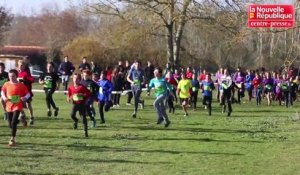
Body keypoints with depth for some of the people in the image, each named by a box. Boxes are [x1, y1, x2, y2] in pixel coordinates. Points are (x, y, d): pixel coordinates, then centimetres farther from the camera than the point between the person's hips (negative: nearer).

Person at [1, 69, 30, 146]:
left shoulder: (21, 85, -8)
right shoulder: (6, 84, 0)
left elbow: (28, 94, -3)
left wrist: (25, 97, -24)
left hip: (17, 106, -4)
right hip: (9, 107, 4)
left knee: (13, 123, -18)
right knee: (10, 125, 11)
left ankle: (12, 139, -9)